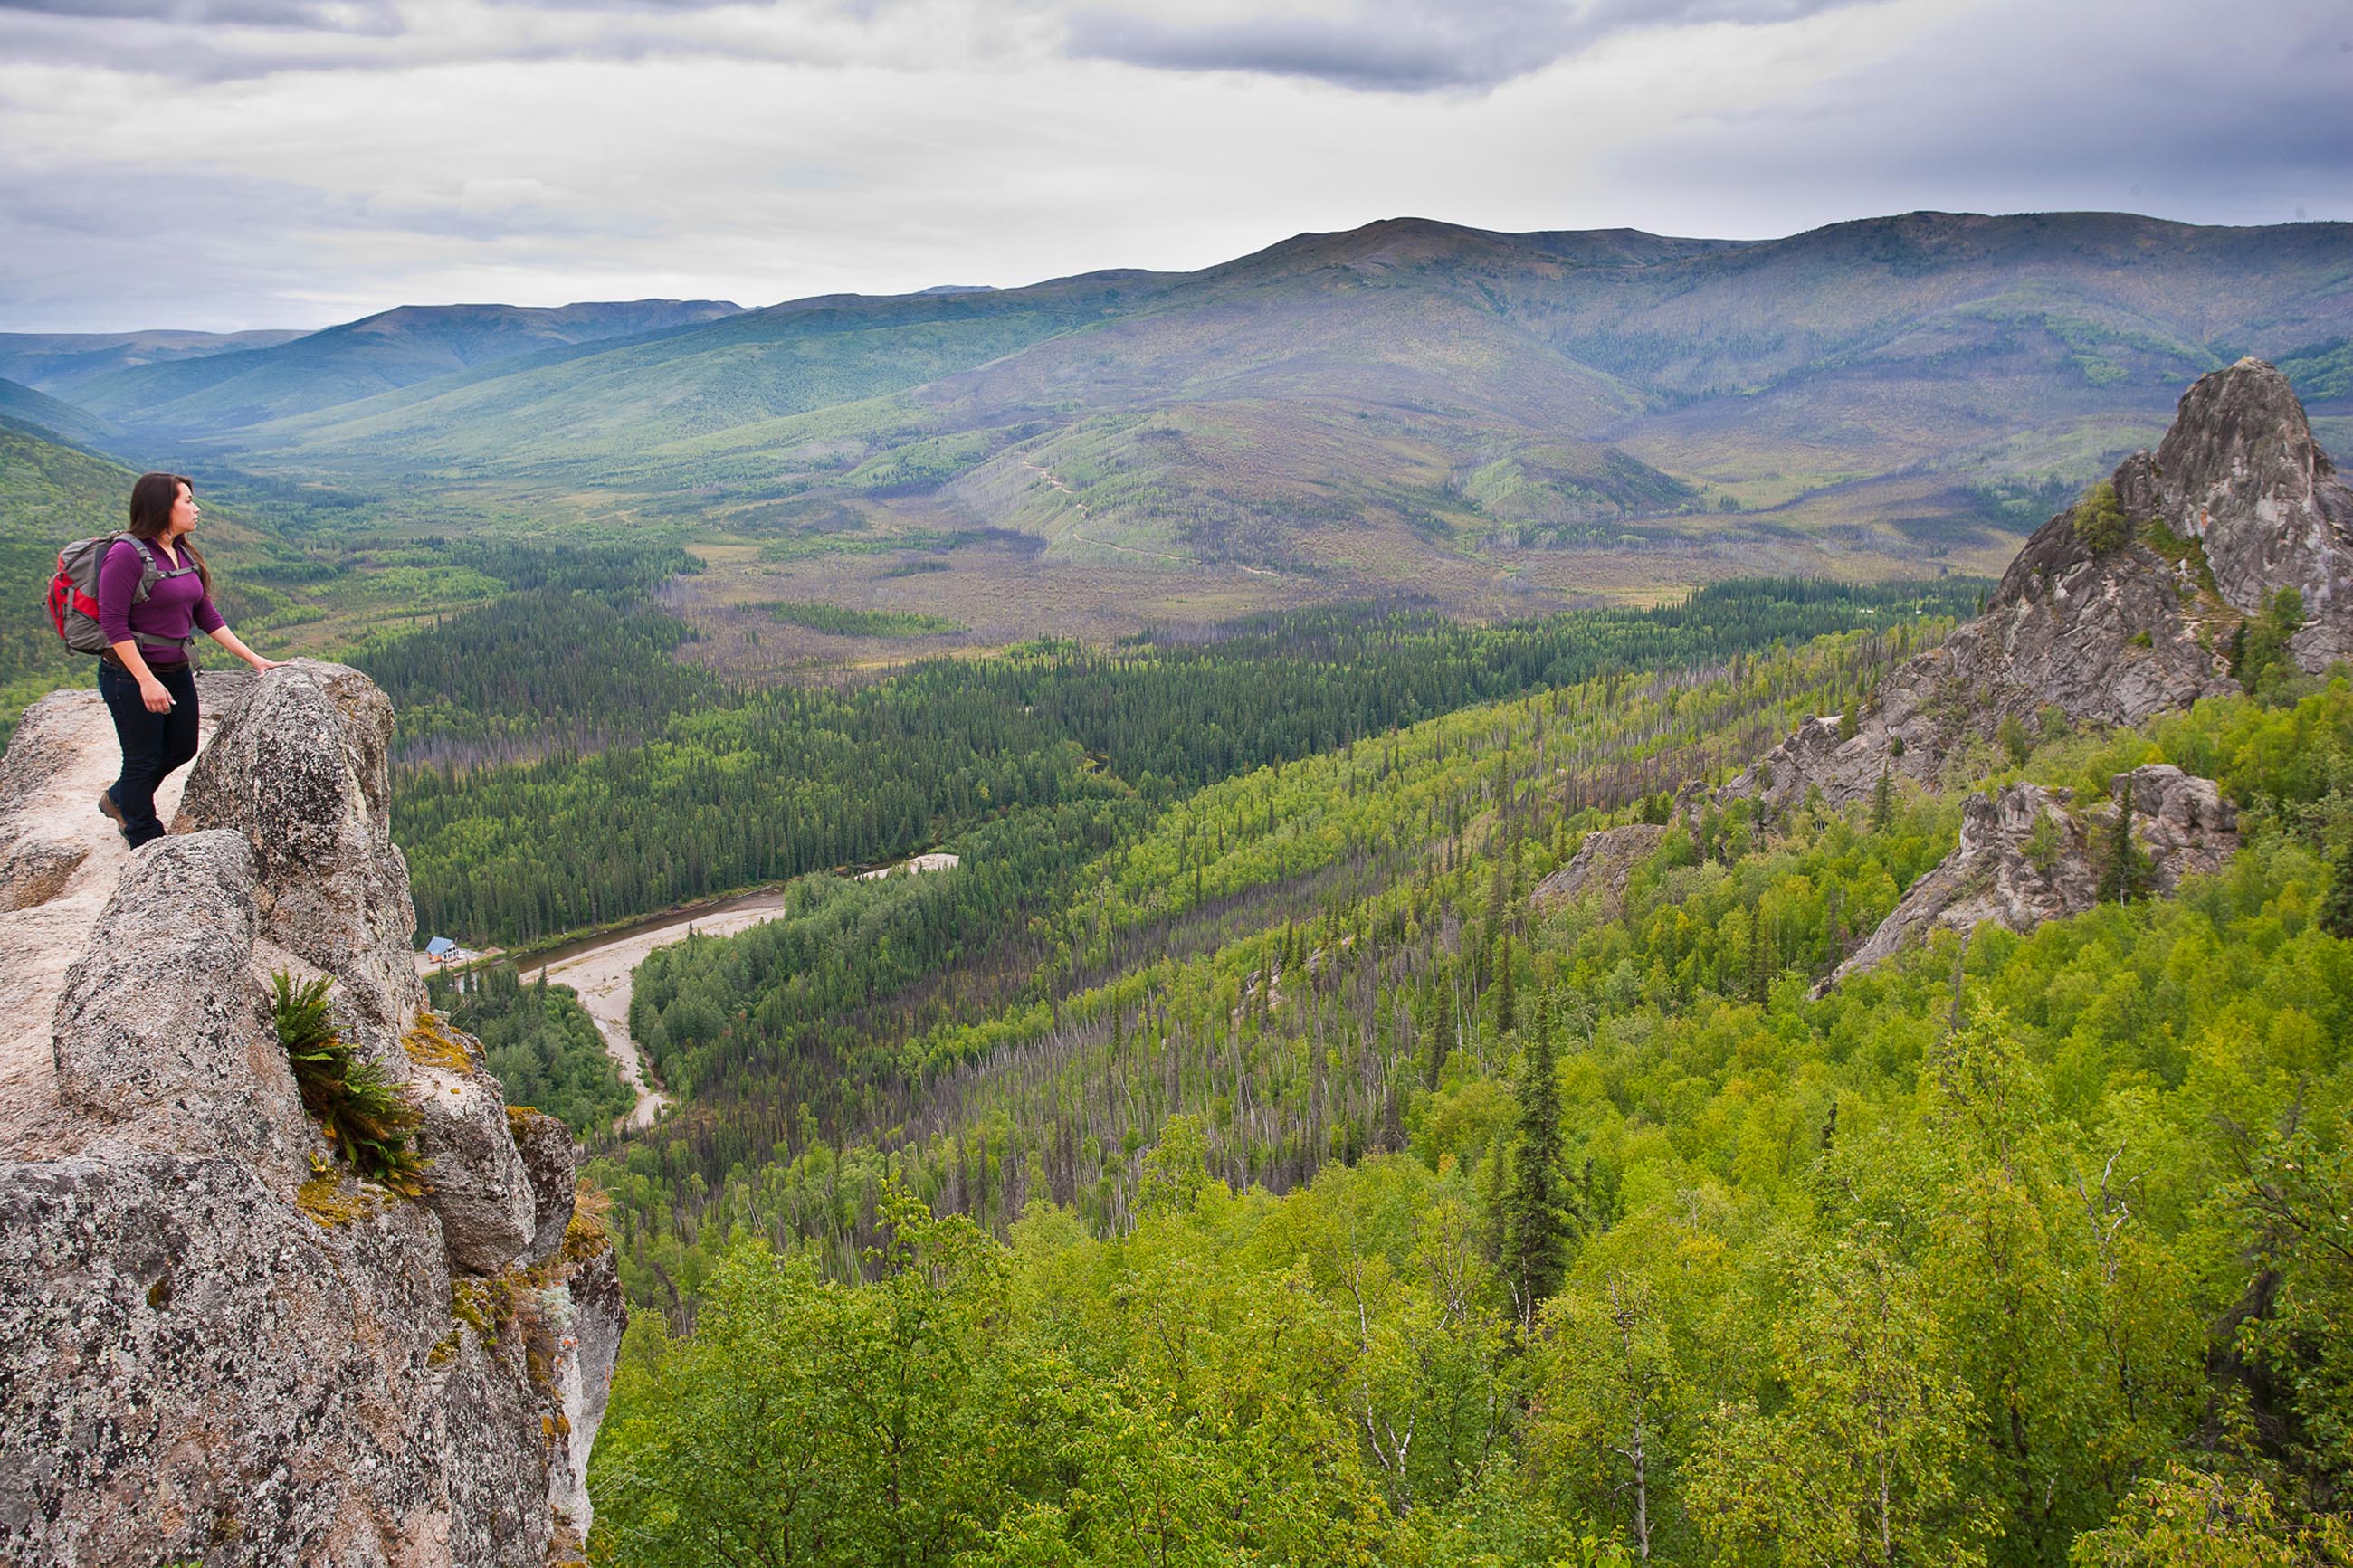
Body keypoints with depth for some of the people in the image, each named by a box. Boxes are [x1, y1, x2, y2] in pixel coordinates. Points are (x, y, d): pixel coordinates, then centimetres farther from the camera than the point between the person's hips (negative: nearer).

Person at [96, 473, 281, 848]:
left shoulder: (185, 554, 6)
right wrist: (147, 681, -25)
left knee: (182, 749, 20)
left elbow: (206, 615, 10)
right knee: (144, 760, 7)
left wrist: (252, 657, 5)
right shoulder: (127, 554, -19)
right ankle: (145, 841, 25)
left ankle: (118, 799, 44)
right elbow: (113, 624, -21)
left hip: (177, 672, 8)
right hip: (131, 676, -8)